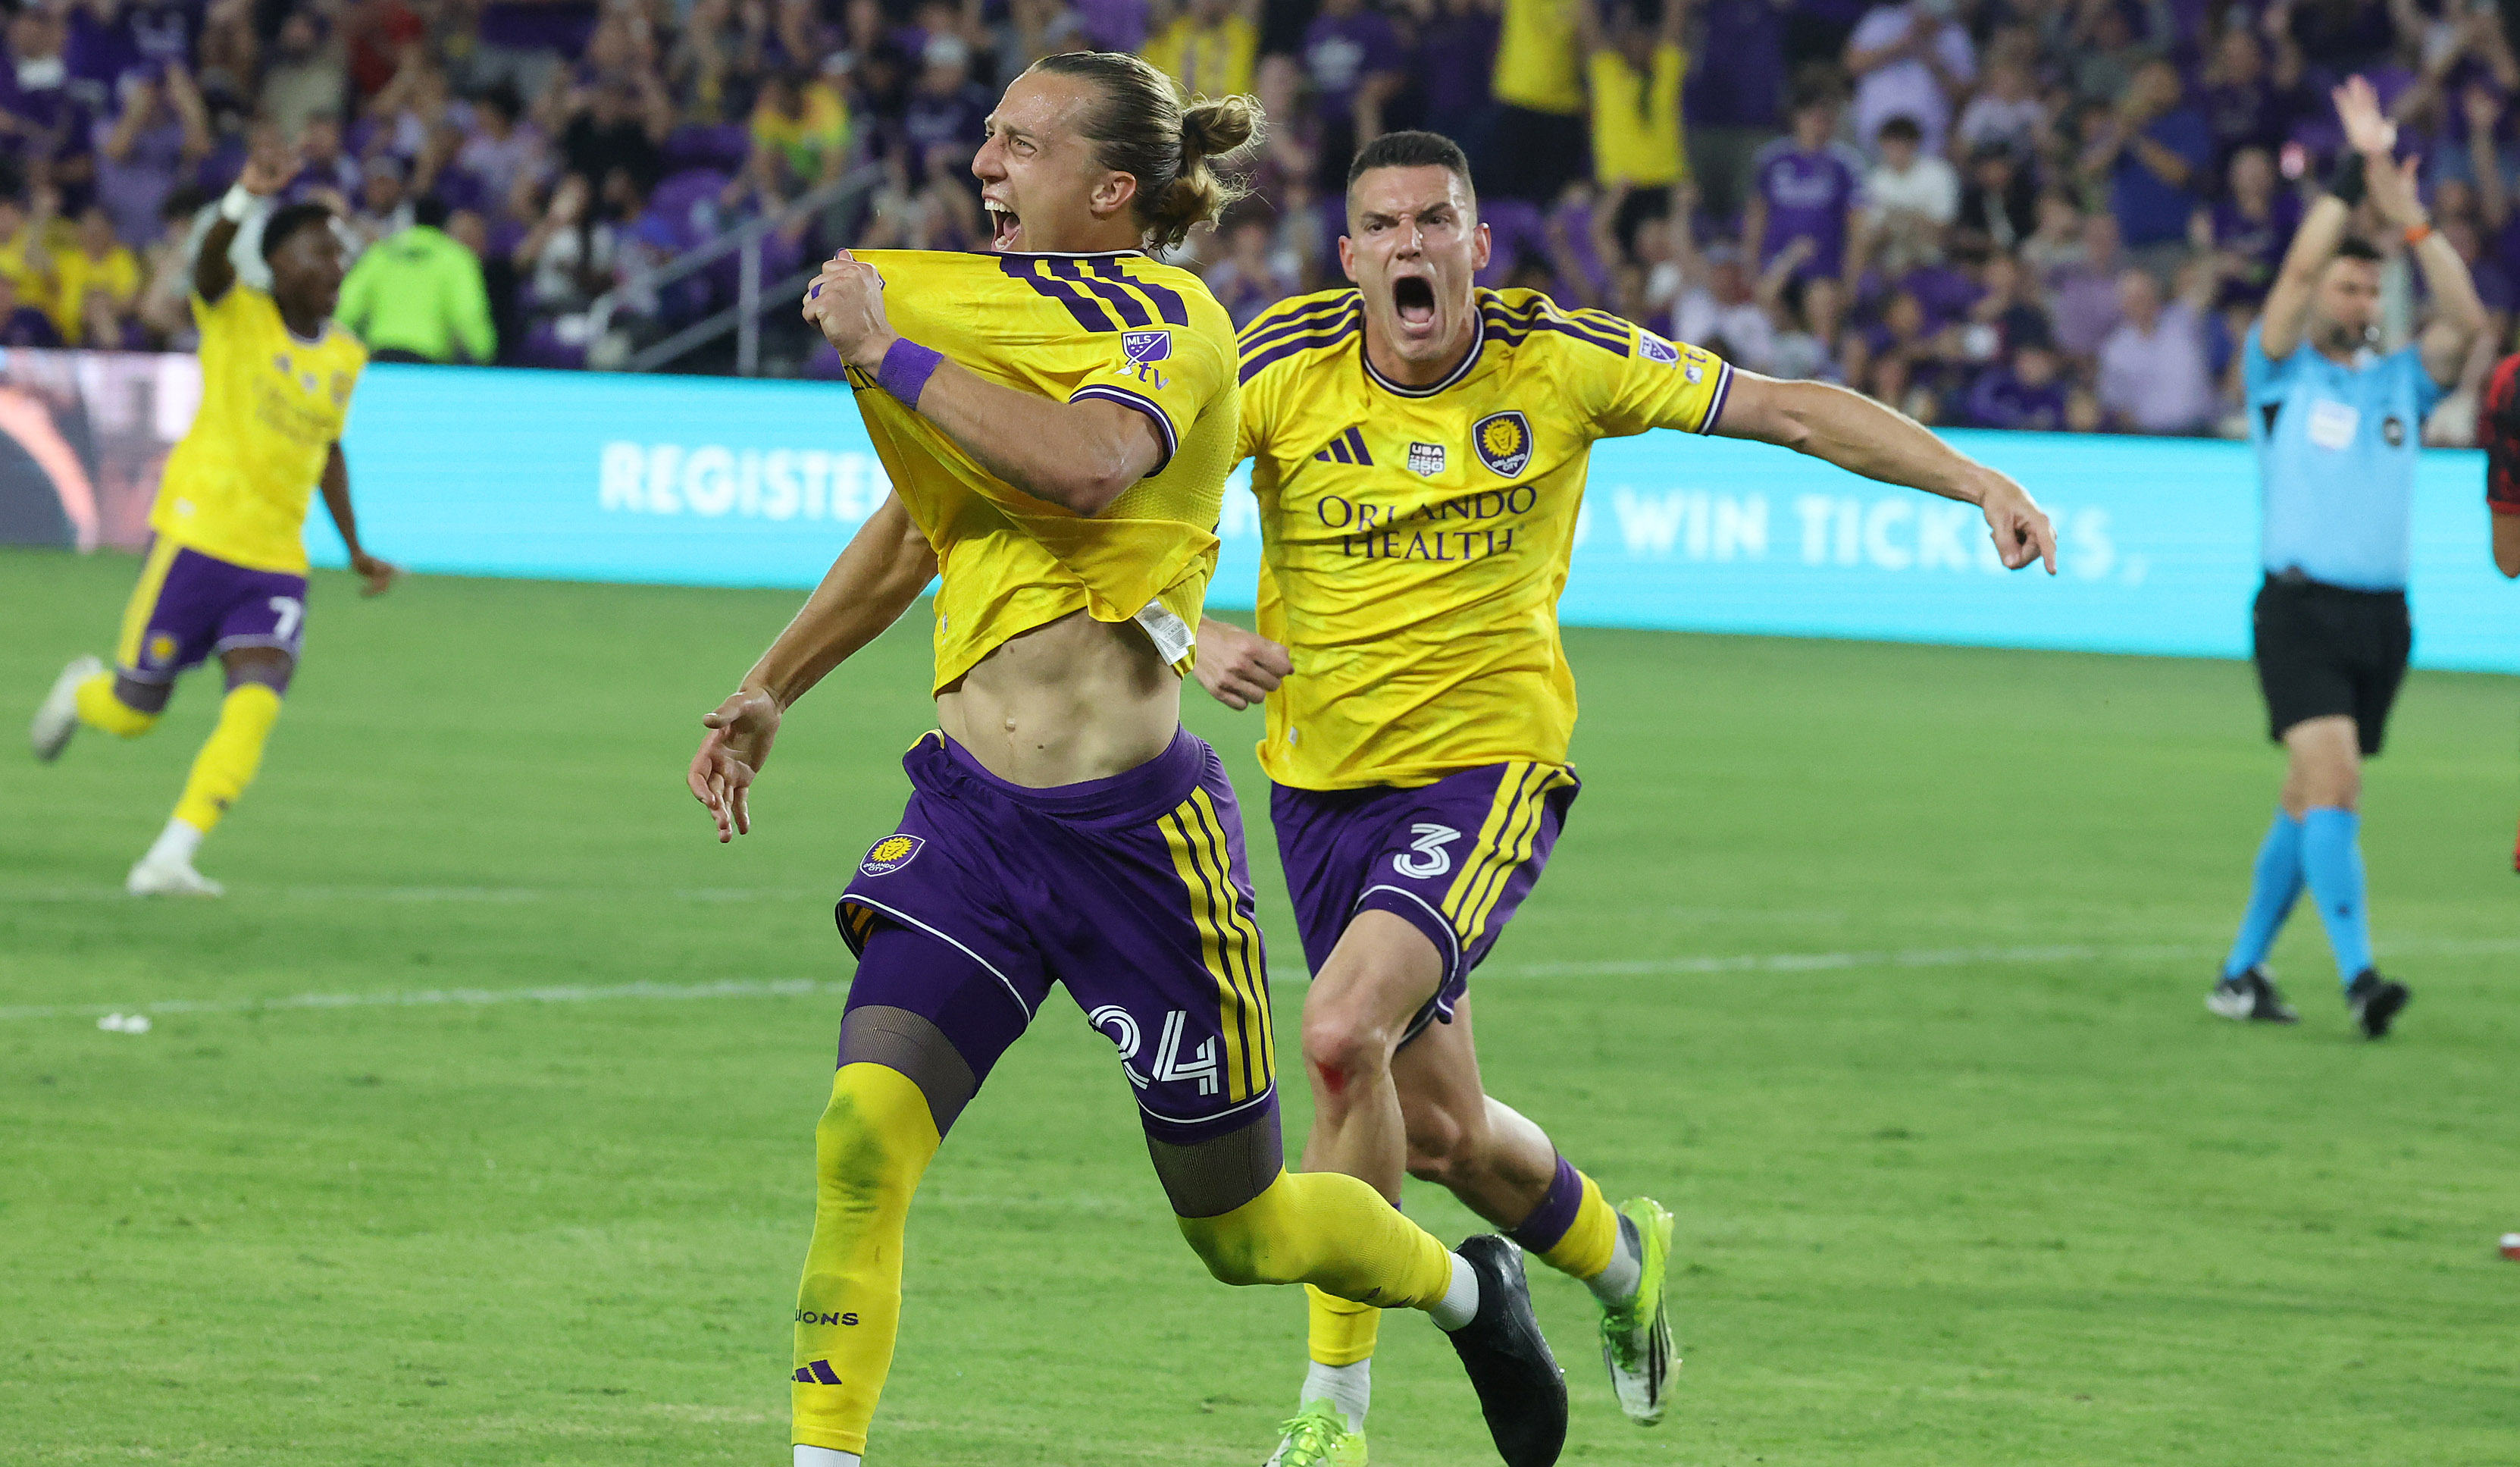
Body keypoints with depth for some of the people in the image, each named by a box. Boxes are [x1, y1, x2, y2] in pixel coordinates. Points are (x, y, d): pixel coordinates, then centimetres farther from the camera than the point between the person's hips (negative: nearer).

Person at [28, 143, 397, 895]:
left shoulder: (345, 358, 11)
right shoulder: (238, 316, -6)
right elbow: (209, 262, -28)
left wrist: (355, 550, 25)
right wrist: (245, 201, -48)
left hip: (278, 563, 4)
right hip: (197, 540, -4)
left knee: (255, 705, -18)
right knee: (132, 713, 4)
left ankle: (169, 860, -13)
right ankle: (82, 690, 42)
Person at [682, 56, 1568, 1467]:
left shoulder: (1169, 319, -11)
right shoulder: (997, 316, 12)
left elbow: (1087, 463, -34)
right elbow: (913, 529, 30)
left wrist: (888, 352, -26)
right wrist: (769, 691, 30)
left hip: (1131, 822, -6)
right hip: (969, 808, 6)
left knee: (1242, 1229, 10)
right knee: (862, 1134, -17)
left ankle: (1470, 1289, 40)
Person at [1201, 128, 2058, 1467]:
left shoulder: (1560, 360, -8)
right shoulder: (1283, 364, -7)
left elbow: (1793, 411, -3)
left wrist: (1979, 483, -10)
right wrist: (1195, 633, -24)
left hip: (1487, 764, -3)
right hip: (1322, 781, 3)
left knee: (1343, 1033, -26)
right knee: (1442, 1130, 8)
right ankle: (1617, 1254, 43)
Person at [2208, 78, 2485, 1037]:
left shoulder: (2401, 381, 15)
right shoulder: (2282, 373, 3)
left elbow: (2466, 320, -1)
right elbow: (2297, 272, -11)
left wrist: (2410, 217, -5)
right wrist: (2357, 173, -9)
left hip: (2381, 615, 5)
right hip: (2300, 607, -5)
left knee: (2310, 800, 8)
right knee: (2333, 779, -19)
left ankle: (2242, 972, 18)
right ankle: (2358, 976, -27)